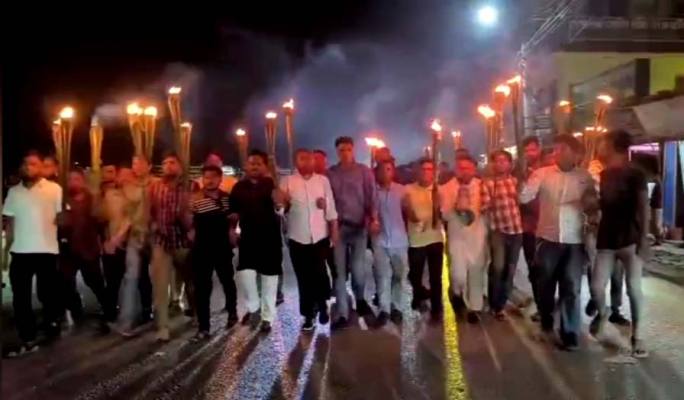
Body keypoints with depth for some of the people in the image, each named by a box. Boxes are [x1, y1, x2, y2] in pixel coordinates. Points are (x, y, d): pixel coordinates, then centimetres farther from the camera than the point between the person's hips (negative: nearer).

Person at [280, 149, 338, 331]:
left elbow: (331, 208, 5)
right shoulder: (287, 182, 1)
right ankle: (308, 315, 19)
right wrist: (284, 204, -22)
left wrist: (335, 233, 2)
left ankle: (322, 307, 28)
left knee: (320, 275, 4)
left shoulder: (323, 180, 4)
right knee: (304, 278, 6)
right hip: (298, 238, 0)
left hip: (320, 237, 0)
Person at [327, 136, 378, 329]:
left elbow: (371, 196, -4)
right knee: (339, 271, 1)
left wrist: (373, 218, -19)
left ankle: (360, 299, 28)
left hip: (358, 227, -1)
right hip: (337, 226, 1)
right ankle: (343, 314, 9)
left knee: (358, 269, -4)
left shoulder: (364, 171, 3)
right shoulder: (330, 173, 7)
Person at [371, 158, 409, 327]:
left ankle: (396, 308, 20)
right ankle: (384, 309, 3)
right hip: (380, 240, -1)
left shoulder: (401, 190, 2)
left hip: (399, 240, 1)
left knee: (399, 275, 8)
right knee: (383, 276, -2)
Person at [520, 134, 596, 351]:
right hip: (547, 238, 1)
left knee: (571, 288, 3)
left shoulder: (585, 177, 2)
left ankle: (570, 333, 14)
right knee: (545, 284, 15)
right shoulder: (542, 173, 0)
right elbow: (524, 197, -8)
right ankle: (546, 321, 38)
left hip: (574, 240, -1)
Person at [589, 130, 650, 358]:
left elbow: (644, 209, -11)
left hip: (630, 239, -4)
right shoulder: (605, 175, 11)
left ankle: (637, 336, 12)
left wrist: (644, 239, -16)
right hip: (606, 240, 5)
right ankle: (602, 313, 31)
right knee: (596, 287, -1)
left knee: (633, 288, -2)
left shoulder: (636, 175, -6)